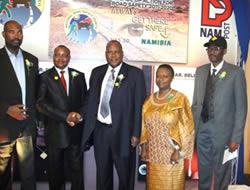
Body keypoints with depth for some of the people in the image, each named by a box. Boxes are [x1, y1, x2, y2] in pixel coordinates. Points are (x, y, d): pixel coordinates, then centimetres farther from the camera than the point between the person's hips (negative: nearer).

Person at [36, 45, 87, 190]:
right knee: (55, 170, 12)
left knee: (77, 169, 7)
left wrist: (78, 115, -12)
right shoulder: (45, 77, 1)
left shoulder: (79, 76, 9)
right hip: (55, 131, -1)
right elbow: (42, 103, -9)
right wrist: (66, 116, -16)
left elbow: (85, 100, 8)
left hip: (76, 130, 2)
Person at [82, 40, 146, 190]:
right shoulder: (97, 72, 8)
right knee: (102, 173, 17)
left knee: (125, 174, 12)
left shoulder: (135, 73, -5)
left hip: (123, 131, -3)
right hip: (100, 129, 4)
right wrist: (88, 128, 4)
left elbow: (139, 105, -7)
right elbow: (91, 100, 9)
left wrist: (136, 133, -10)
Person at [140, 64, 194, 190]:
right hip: (153, 153, 4)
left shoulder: (180, 99, -9)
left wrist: (178, 151, -15)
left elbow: (186, 128, -11)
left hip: (171, 153, -4)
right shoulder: (150, 100, 6)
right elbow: (144, 126, 10)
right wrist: (143, 148, 5)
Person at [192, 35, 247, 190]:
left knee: (221, 172, 11)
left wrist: (236, 137, -11)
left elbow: (241, 107, -8)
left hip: (223, 129, -4)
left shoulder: (236, 73, -7)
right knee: (203, 170, 17)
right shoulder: (200, 71, 8)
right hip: (202, 128, 4)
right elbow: (196, 101, 10)